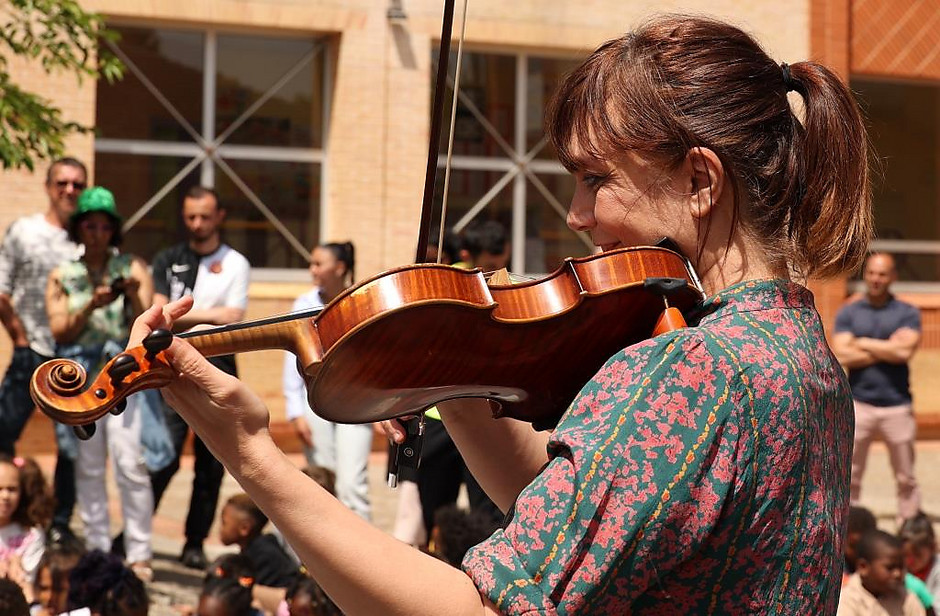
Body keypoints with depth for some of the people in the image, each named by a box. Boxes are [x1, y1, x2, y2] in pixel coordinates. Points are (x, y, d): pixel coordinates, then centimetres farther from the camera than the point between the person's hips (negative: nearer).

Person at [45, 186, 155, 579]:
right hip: (80, 377, 2)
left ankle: (139, 554, -7)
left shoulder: (132, 268, 7)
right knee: (88, 468, 1)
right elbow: (59, 330, 1)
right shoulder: (62, 276, 11)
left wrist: (135, 296, -18)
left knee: (130, 464, -10)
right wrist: (91, 305, -14)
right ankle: (97, 551, 9)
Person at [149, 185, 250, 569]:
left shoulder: (235, 264, 9)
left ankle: (195, 544, 9)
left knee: (211, 464, 1)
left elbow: (232, 320, -3)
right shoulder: (168, 261, 13)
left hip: (217, 367, 0)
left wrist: (181, 314, -4)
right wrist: (208, 315, -8)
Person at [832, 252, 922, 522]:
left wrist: (863, 343, -6)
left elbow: (904, 351, -13)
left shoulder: (907, 313, 4)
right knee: (849, 476, 2)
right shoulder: (848, 313, 6)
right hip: (858, 405, 0)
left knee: (906, 479, 6)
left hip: (897, 406, 0)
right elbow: (842, 356, -8)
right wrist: (888, 349, -8)